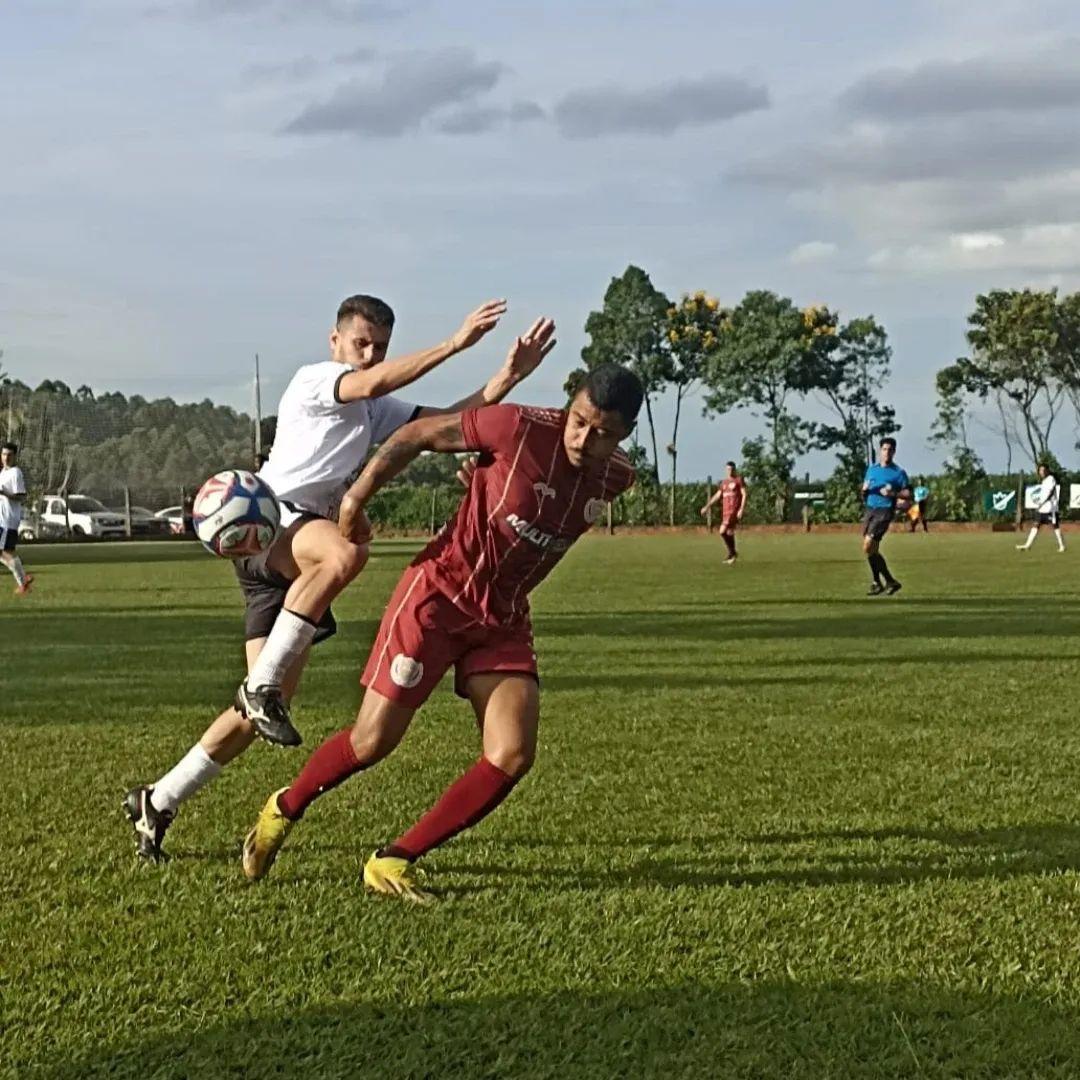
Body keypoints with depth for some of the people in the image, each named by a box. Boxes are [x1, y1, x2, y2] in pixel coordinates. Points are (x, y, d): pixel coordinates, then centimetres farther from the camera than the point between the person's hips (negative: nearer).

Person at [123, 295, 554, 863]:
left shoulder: (375, 412, 24)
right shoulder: (312, 380, 0)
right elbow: (371, 383, -21)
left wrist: (508, 377, -1)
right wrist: (454, 344, -25)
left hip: (296, 569, 8)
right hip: (266, 524, -8)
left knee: (268, 705, 1)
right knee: (345, 552, -40)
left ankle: (156, 802, 14)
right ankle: (263, 687, -31)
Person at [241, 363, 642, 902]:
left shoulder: (615, 479, -4)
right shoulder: (521, 429, -21)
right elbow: (418, 434, -9)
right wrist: (357, 497, -9)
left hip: (504, 617, 5)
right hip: (438, 593, -5)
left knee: (513, 756, -10)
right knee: (374, 740, -4)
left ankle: (393, 861, 1)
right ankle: (283, 810, 25)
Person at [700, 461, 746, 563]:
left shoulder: (738, 480, -1)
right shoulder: (724, 482, 17)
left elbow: (744, 495, -6)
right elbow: (717, 496, 19)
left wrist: (741, 509, -15)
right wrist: (707, 507, 12)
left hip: (734, 510, -7)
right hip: (725, 510, 7)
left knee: (723, 531, -17)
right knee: (729, 533, 10)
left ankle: (732, 553, -3)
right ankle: (732, 555, 20)